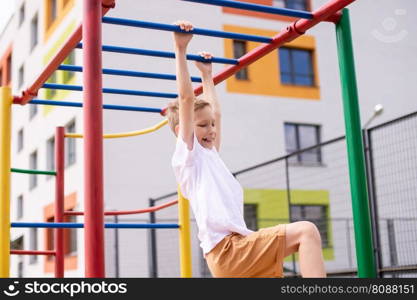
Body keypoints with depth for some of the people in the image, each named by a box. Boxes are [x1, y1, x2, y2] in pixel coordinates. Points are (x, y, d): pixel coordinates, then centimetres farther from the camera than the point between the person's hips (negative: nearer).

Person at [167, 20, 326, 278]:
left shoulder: (211, 155, 25)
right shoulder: (188, 155, 2)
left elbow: (216, 113, 37)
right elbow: (186, 99, -4)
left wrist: (207, 75, 46)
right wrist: (181, 50, -2)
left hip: (237, 250, 9)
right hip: (227, 250, -9)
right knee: (305, 231, -17)